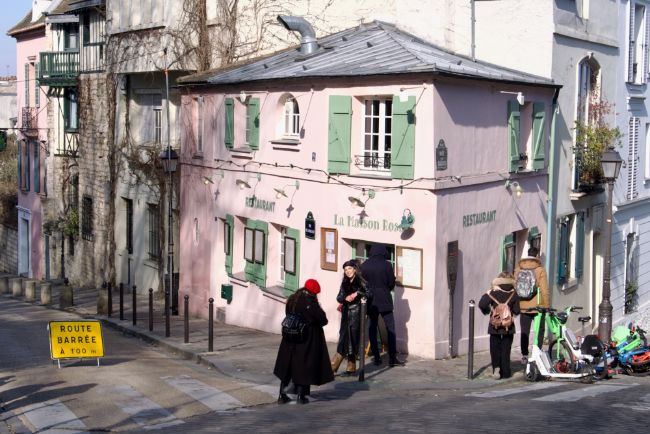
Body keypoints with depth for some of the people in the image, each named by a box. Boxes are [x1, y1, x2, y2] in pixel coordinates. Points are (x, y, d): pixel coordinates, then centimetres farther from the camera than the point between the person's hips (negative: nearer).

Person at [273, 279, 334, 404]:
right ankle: (301, 396, 10)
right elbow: (322, 319, -14)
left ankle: (282, 395, 16)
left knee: (287, 364, 13)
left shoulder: (292, 300, 3)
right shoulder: (311, 302, -17)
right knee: (304, 365, 6)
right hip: (308, 339, -6)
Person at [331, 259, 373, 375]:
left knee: (353, 339, -4)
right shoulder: (345, 283, 14)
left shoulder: (360, 282, -1)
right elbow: (339, 297, 9)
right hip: (346, 313, 5)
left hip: (356, 314, -5)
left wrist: (357, 293, -19)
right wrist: (346, 298, -10)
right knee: (344, 338, 0)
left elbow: (369, 294, -10)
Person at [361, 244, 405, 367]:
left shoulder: (364, 266, -1)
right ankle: (392, 358, -3)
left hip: (370, 301, 3)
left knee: (372, 328, 10)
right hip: (384, 301, -3)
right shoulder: (386, 265, -8)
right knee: (390, 329, 1)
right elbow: (392, 283, -3)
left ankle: (376, 357, 10)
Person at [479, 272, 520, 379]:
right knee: (506, 348, 8)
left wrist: (487, 311, 6)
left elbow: (482, 304, -14)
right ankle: (505, 372, 9)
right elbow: (516, 311, -3)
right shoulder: (514, 294, -3)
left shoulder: (493, 293, -7)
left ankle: (496, 367, -6)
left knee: (495, 347, 10)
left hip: (495, 325, -1)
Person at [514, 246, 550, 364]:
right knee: (540, 330, 12)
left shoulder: (518, 269, 3)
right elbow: (544, 290, -12)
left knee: (524, 331, 11)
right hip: (538, 306, -3)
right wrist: (547, 305, -4)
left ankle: (524, 355, 11)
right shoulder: (540, 270, -10)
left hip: (523, 307, 3)